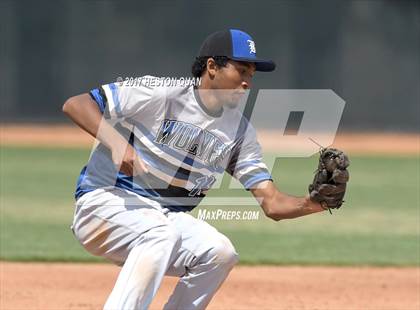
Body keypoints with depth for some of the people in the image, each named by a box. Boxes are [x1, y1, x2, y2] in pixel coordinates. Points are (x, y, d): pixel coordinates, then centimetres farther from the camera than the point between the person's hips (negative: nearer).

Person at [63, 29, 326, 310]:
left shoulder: (240, 130, 4)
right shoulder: (160, 94, -13)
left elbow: (272, 204, -1)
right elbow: (75, 105, -15)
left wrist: (313, 203, -22)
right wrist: (116, 143, -31)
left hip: (167, 220, 6)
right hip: (105, 201, -6)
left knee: (220, 252, -19)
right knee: (162, 234, -34)